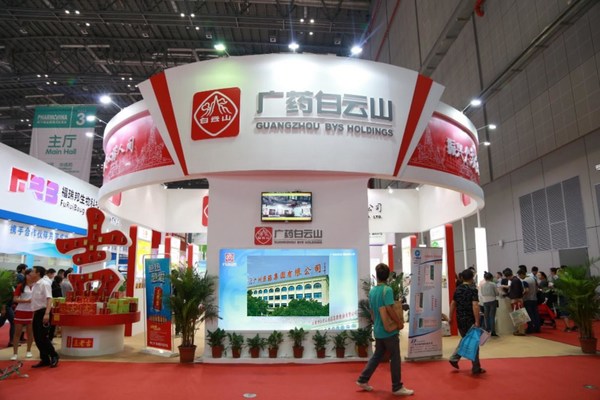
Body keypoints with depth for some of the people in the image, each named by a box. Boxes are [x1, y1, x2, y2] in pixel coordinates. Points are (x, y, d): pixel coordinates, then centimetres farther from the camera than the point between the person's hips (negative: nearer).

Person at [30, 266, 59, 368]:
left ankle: (54, 356, 6)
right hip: (37, 313, 9)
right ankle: (45, 359, 17)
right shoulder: (35, 285, 14)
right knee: (37, 338, 8)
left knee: (42, 337, -9)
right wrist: (34, 313, 17)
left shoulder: (44, 283, -12)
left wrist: (47, 313, -30)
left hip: (43, 312, -9)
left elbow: (49, 299, -21)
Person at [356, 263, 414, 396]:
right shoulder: (387, 290, -16)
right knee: (395, 358, 5)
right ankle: (397, 387, 13)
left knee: (377, 355, 18)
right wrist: (400, 322, -12)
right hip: (389, 330, -7)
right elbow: (389, 309, -23)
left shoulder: (372, 291, 6)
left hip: (378, 330, 7)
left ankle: (363, 379, 21)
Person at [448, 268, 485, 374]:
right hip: (470, 320, -6)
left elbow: (453, 304, 10)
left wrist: (450, 317, 17)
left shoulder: (457, 289, 6)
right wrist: (477, 321, -21)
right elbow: (475, 306, -22)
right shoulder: (473, 289, -12)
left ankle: (454, 358, 13)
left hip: (460, 320, 6)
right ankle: (476, 368, 13)